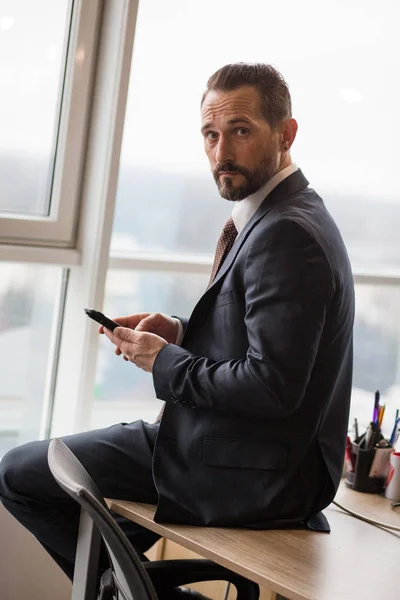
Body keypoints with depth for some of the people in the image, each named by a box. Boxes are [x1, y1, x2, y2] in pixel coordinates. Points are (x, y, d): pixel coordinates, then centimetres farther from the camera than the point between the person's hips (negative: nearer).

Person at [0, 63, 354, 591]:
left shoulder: (287, 234, -23)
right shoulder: (291, 216, 9)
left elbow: (272, 387, -28)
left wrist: (166, 363, -14)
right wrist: (180, 331, 2)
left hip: (247, 479, -11)